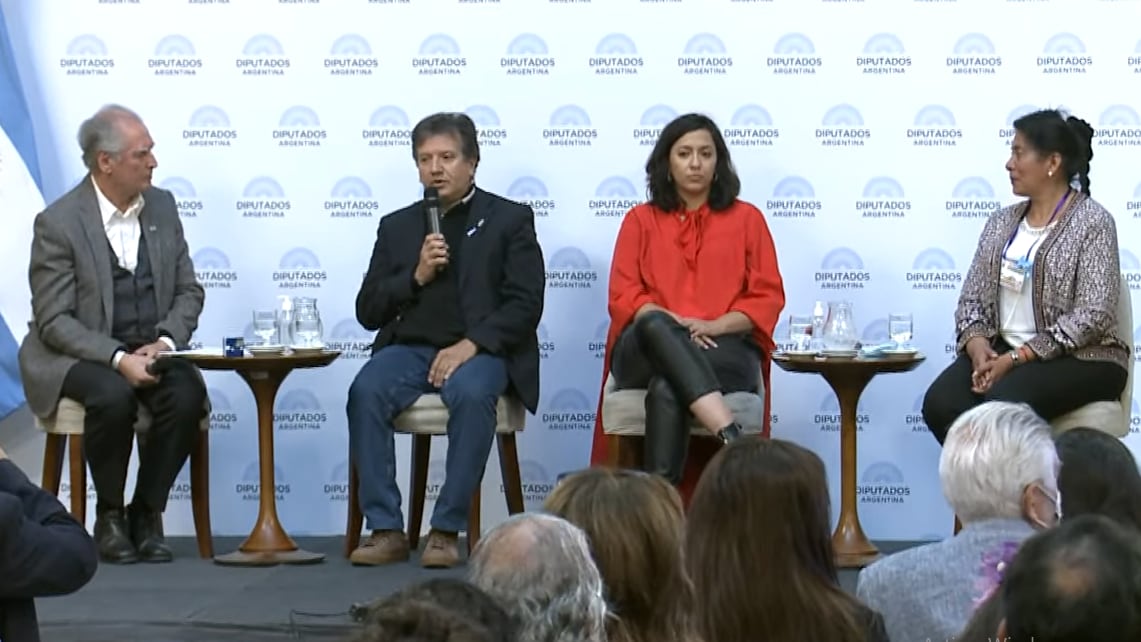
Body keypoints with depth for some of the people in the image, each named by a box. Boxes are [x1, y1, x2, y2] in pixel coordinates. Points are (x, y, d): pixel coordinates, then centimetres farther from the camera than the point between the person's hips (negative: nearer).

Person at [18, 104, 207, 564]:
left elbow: (189, 290, 9)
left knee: (188, 394, -27)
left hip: (151, 350, 4)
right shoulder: (58, 223, -10)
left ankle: (147, 513, -9)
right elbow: (54, 321, -12)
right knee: (113, 396, -35)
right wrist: (118, 359, -25)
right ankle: (109, 517, -11)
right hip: (80, 355, -4)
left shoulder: (162, 206, 5)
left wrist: (166, 341, -12)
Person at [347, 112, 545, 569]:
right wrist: (415, 277, -4)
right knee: (366, 391, -29)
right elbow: (368, 312, 14)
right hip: (409, 348, 3)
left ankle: (447, 530, -30)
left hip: (480, 350, -3)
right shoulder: (397, 226, 19)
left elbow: (526, 304, -2)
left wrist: (470, 345, -16)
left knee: (471, 394, -37)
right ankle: (385, 529, -25)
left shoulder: (509, 220, 9)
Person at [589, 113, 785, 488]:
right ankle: (733, 440, -52)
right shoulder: (641, 220, 18)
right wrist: (673, 322, -13)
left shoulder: (746, 219, 16)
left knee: (667, 389, -37)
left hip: (726, 350, -1)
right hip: (646, 350, 1)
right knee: (656, 326, -39)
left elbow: (768, 297, 8)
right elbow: (623, 296, 7)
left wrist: (714, 326, -11)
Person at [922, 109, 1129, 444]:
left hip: (1080, 360, -6)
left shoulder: (1092, 223, -7)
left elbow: (1092, 316, -15)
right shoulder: (1002, 222, 12)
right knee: (940, 404, -24)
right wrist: (978, 347, -12)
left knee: (1002, 404, -35)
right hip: (1001, 351, 6)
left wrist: (1015, 359, -19)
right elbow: (972, 299, 11)